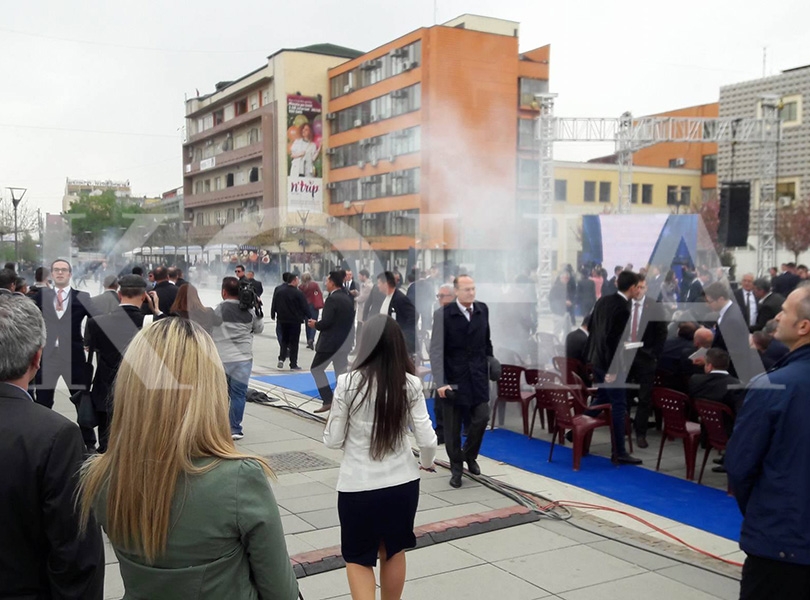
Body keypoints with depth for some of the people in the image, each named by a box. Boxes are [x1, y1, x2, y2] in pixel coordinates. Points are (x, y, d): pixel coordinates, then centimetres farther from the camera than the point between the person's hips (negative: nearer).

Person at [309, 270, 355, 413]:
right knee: (341, 373, 11)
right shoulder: (348, 298, 9)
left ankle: (328, 400, 2)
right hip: (345, 342, 8)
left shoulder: (332, 299, -17)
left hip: (330, 342, -8)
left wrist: (315, 325, -2)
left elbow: (326, 322, -22)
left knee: (316, 369, 8)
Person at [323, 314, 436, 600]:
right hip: (402, 483, 3)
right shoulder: (410, 385, -8)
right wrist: (426, 462, 15)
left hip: (357, 486, -2)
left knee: (358, 558, 15)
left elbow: (333, 440, -6)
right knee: (394, 552, 23)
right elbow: (427, 440, -6)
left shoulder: (348, 383, -13)